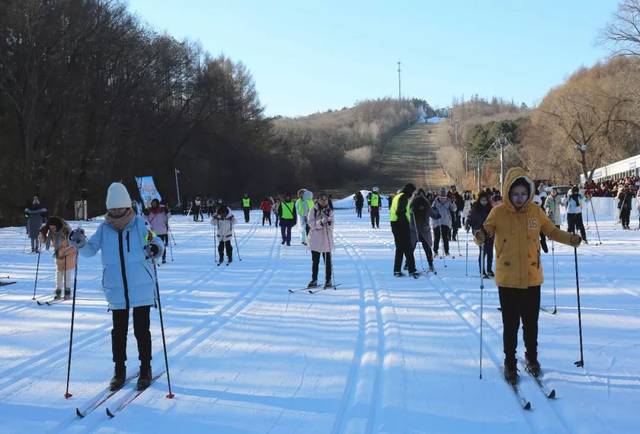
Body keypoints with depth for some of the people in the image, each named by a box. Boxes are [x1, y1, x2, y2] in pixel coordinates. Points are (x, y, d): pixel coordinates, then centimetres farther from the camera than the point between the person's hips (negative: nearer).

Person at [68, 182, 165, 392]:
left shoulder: (140, 224, -5)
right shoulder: (104, 228, 0)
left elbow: (157, 244, -7)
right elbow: (90, 249, -2)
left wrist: (155, 249, -29)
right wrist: (79, 242, -23)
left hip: (141, 289, -2)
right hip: (116, 291, 2)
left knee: (142, 330, 6)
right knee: (118, 331, 11)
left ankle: (145, 369, 21)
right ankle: (119, 370, 26)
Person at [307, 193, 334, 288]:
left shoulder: (330, 211, 3)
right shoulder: (313, 210, -1)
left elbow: (332, 226, -1)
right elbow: (311, 223, -10)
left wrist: (329, 222, -24)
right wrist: (321, 222, -24)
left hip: (327, 238, 0)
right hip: (315, 239, 0)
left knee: (327, 261, 3)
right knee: (315, 261, 9)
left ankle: (328, 280, 12)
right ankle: (314, 280, 17)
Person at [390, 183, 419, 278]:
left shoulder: (397, 196, 18)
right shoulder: (404, 197, -12)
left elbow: (392, 211, 19)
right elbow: (400, 212, -23)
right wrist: (407, 223, -18)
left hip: (394, 224, 9)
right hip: (401, 224, -9)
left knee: (399, 248, 14)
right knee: (407, 248, -6)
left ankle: (397, 270, 14)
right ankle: (412, 270, -7)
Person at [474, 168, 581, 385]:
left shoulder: (535, 211, -2)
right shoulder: (498, 212, -10)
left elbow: (551, 231, 9)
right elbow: (486, 231, -15)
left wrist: (570, 239, -7)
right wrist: (481, 236, -38)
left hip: (532, 279, 2)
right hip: (507, 280, -2)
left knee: (531, 323, 16)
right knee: (510, 325, 6)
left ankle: (532, 357, 37)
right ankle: (510, 363, 24)